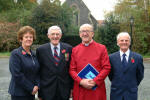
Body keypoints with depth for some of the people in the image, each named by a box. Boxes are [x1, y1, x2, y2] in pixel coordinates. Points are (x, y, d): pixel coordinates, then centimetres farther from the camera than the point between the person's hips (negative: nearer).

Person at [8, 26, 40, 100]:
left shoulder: (33, 55, 10)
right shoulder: (15, 54, -9)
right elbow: (17, 75, -16)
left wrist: (37, 85, -5)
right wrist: (31, 88, -13)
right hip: (18, 94, -6)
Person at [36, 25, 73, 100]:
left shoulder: (68, 48, 1)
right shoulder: (41, 50, -1)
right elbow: (38, 72, 0)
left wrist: (72, 87, 0)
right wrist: (40, 92, -1)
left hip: (64, 91, 1)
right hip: (47, 91, -1)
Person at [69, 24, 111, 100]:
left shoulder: (102, 48, 2)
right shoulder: (75, 50, 7)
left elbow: (107, 68, -3)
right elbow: (72, 69, 4)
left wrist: (94, 81, -13)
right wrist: (81, 81, -12)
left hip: (97, 90, -1)